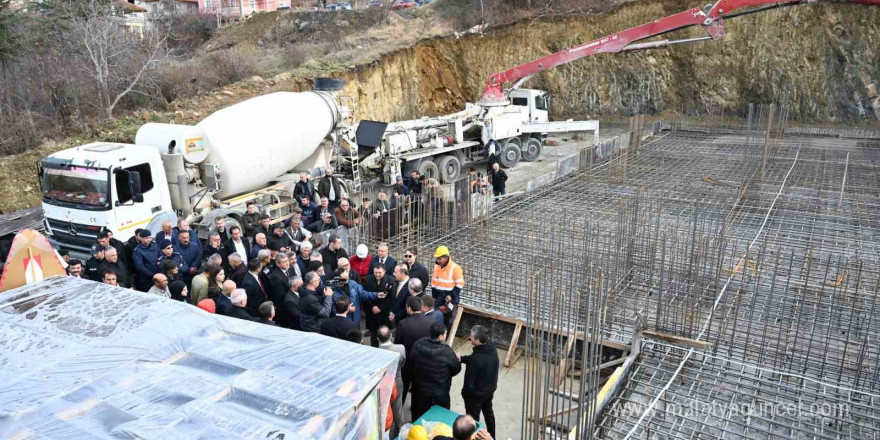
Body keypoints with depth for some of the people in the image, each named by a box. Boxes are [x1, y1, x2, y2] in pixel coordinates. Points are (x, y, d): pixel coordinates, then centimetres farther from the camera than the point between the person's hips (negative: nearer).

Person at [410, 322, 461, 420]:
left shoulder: (418, 345, -17)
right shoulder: (447, 351, -28)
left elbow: (411, 360, 0)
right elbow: (456, 369, -13)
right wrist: (456, 359, 9)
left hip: (421, 387, 4)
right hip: (441, 390, -4)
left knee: (420, 415, 24)